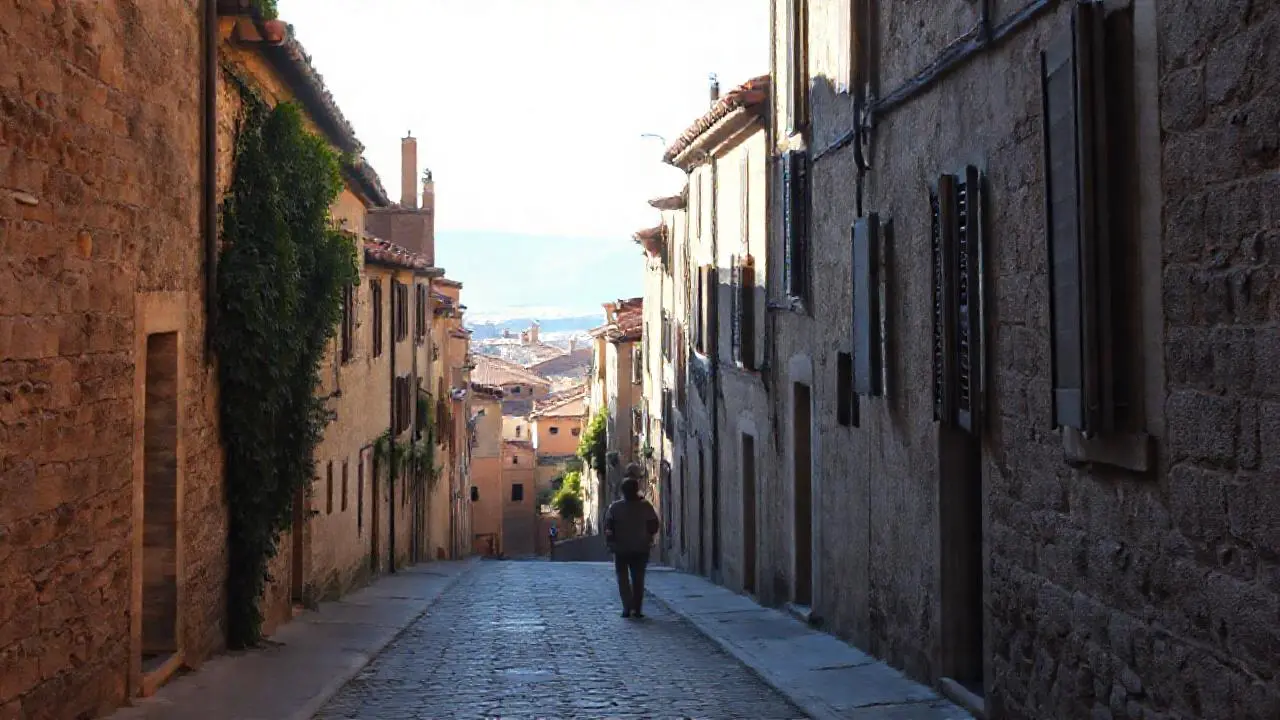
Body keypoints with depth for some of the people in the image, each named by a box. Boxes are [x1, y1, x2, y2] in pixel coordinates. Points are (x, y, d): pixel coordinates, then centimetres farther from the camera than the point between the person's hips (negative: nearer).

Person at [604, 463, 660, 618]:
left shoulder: (615, 507, -8)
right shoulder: (645, 506, -5)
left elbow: (608, 528, -8)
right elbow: (654, 525, 2)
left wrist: (611, 543, 2)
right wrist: (647, 539, 17)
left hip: (621, 549, -1)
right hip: (641, 549, 1)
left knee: (623, 578, 6)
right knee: (638, 579, 9)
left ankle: (627, 608, -8)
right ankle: (637, 609, 7)